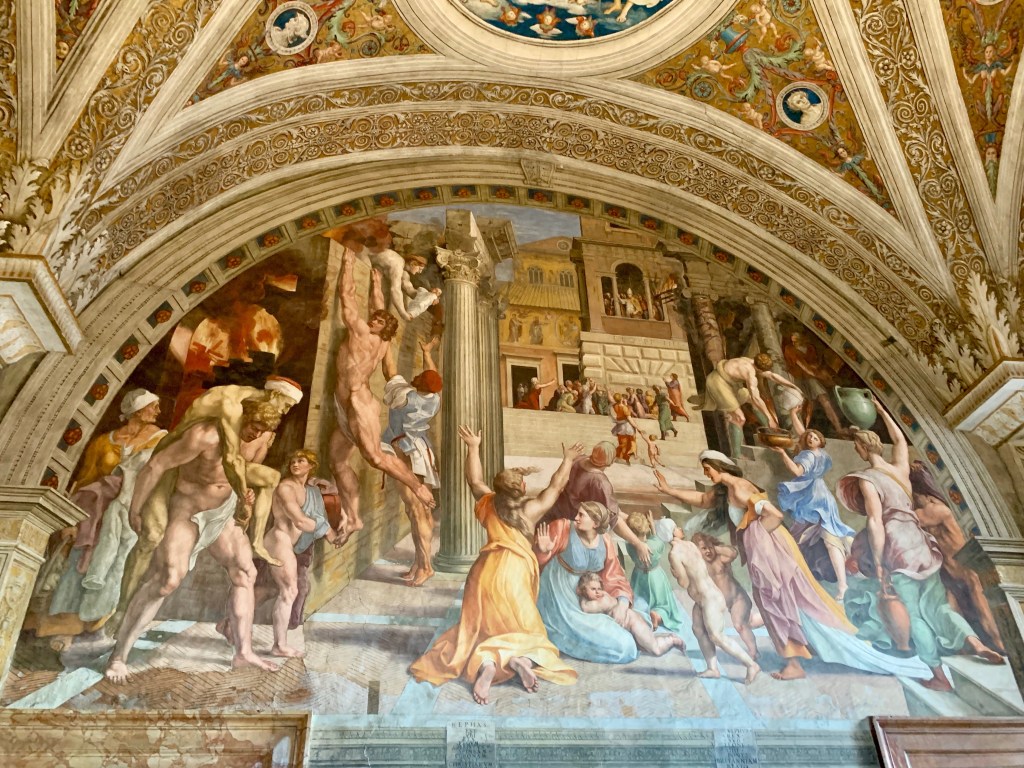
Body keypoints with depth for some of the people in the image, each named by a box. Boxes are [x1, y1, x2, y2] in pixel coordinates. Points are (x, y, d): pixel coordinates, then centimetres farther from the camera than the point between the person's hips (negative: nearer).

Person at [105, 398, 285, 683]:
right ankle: (118, 656, -8)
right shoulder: (205, 436, -34)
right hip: (186, 509, -7)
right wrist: (134, 510, -19)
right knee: (165, 579, -21)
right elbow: (156, 465, -27)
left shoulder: (261, 439, -12)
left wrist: (248, 491, -1)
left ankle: (244, 652, 13)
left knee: (245, 573, 4)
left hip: (223, 510, 7)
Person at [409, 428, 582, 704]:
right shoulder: (531, 509, 0)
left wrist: (473, 447, 28)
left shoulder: (489, 503, 6)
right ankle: (519, 659, -24)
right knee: (524, 630, 11)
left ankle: (488, 662, -22)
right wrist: (568, 459, 26)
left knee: (479, 627, 11)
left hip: (485, 571, 3)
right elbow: (556, 485, 13)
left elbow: (475, 480, 23)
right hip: (514, 574, -2)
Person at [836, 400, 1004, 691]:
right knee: (936, 604, 11)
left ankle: (939, 676, 8)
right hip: (918, 540, 6)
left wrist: (878, 564, -14)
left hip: (896, 546, -6)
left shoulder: (866, 480, -11)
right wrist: (881, 410, 34)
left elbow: (875, 522, -17)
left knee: (913, 614, 3)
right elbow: (900, 439, 29)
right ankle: (976, 643, -10)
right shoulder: (900, 467, 8)